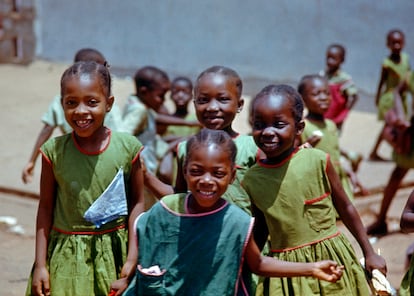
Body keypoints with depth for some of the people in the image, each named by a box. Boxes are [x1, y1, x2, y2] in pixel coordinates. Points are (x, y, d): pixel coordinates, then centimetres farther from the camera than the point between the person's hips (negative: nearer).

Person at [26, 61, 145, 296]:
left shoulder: (128, 147, -8)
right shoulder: (54, 151, -7)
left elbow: (137, 202, -1)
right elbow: (46, 207, 1)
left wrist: (132, 258, -4)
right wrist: (40, 265, 1)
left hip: (114, 251, 0)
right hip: (67, 257, 0)